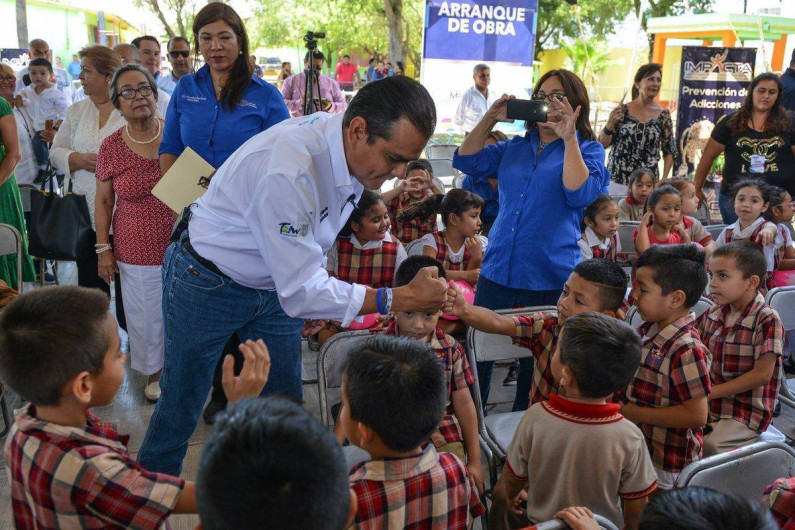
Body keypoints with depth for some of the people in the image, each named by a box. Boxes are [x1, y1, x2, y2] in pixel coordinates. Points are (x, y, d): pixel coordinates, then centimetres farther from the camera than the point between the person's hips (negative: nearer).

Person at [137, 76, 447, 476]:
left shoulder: (353, 153, -12)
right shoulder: (287, 170, -39)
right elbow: (299, 291, -36)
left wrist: (316, 295, 7)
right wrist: (397, 299, -35)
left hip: (275, 283, 7)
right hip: (207, 283, -7)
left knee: (286, 405, 11)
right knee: (181, 404, 8)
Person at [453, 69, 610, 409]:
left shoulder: (587, 150, 3)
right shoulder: (514, 148, 16)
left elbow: (581, 194, -15)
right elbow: (466, 161, 8)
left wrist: (568, 137, -15)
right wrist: (490, 119, 1)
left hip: (548, 280, -4)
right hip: (497, 272, 4)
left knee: (535, 368, 9)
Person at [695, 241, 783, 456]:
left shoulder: (767, 320, -15)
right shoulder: (714, 313, 3)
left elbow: (762, 374, -18)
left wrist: (711, 392, -19)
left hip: (746, 413, -6)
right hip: (709, 404, 6)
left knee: (707, 445, -28)